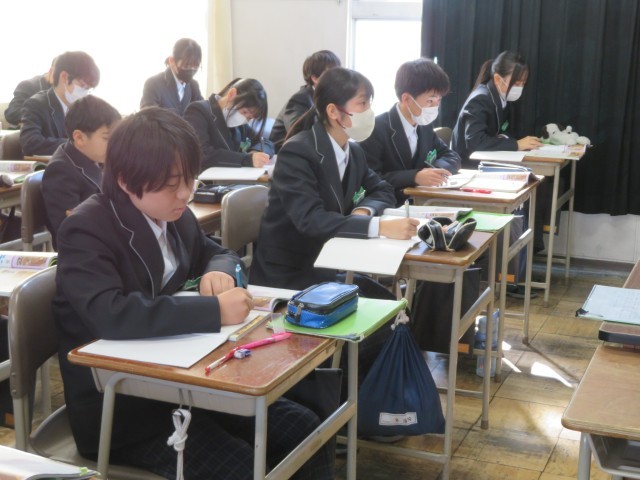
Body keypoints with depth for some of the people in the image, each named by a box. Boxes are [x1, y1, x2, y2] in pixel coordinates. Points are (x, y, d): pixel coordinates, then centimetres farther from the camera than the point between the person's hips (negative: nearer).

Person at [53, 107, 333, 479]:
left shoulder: (175, 216, 4)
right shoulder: (86, 231, -18)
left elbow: (220, 254, 21)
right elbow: (109, 316, -35)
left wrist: (220, 272, -5)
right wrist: (214, 311, -35)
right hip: (119, 409, -7)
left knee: (305, 431, -1)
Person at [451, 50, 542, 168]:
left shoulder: (503, 99, 7)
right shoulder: (479, 101, -17)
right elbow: (475, 141, -29)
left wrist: (505, 139, -13)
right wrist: (516, 144, -26)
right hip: (469, 163, -7)